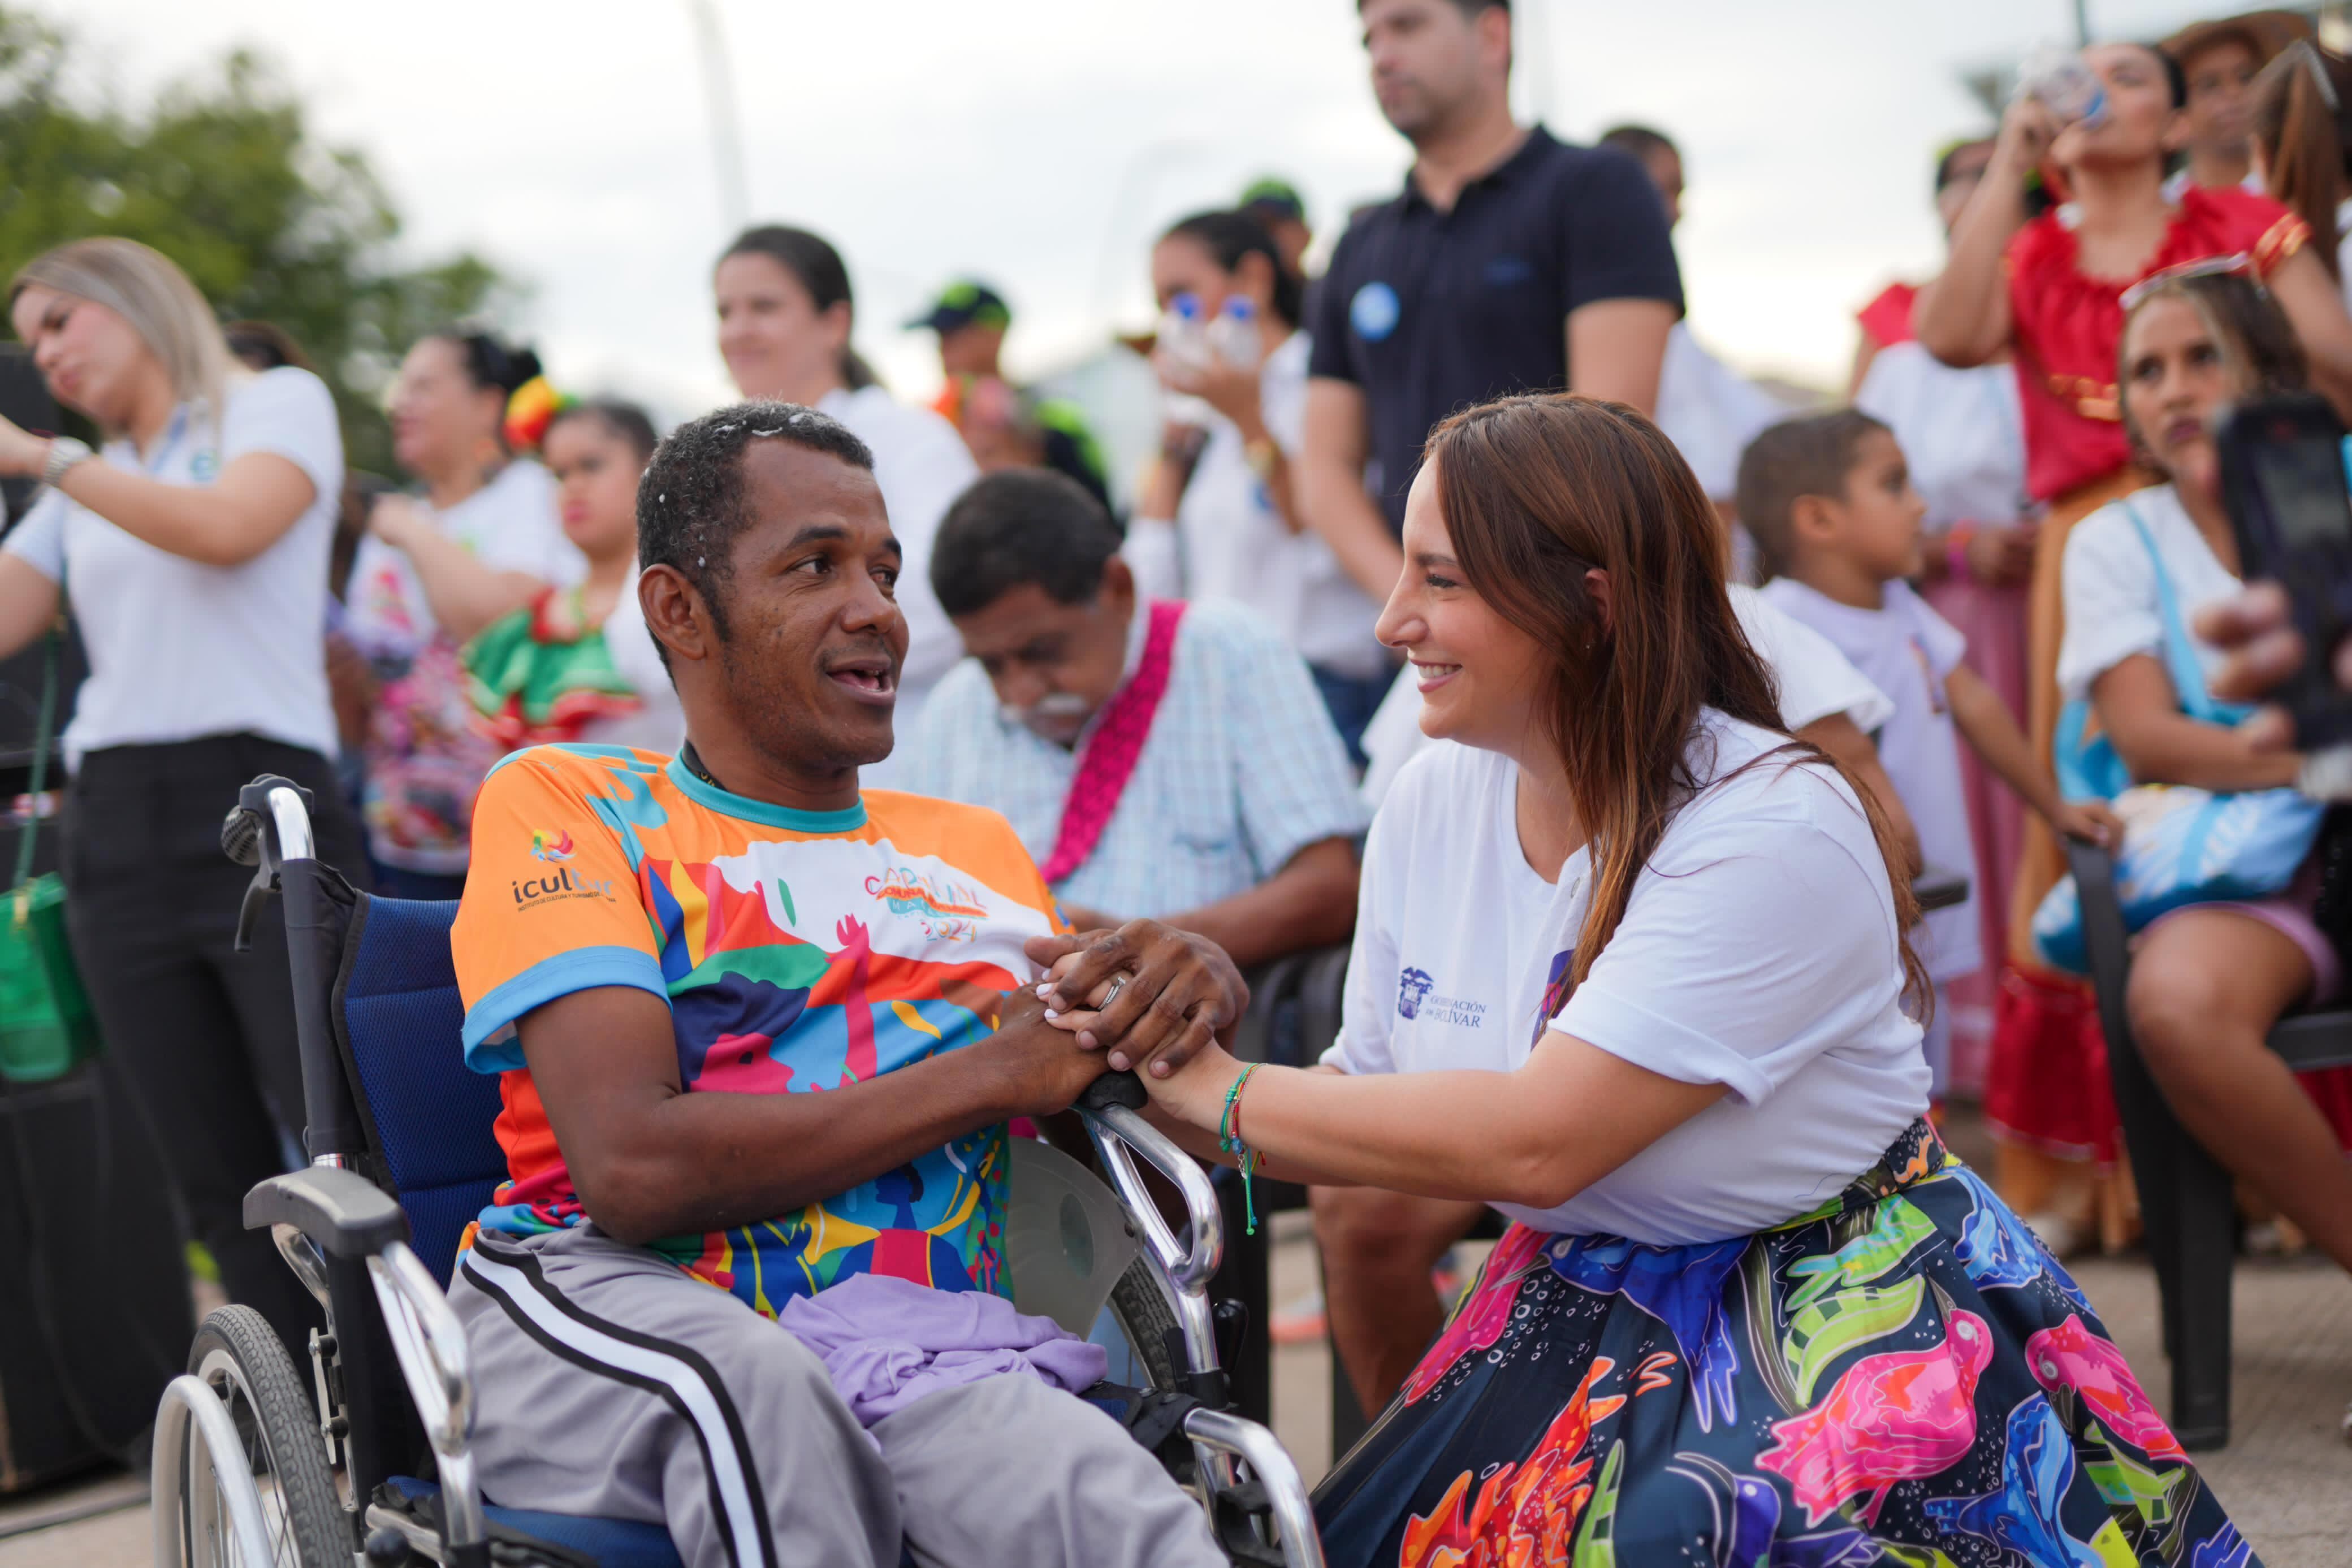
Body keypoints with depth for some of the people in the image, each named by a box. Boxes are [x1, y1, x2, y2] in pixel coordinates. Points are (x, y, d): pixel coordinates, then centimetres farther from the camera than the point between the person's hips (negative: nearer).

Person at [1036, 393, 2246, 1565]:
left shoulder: (1771, 829, -21)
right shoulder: (1431, 804, 1)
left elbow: (1533, 1142, -26)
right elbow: (1365, 1100, 9)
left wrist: (1225, 1094, -17)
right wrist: (1159, 1065, -9)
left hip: (1845, 1318, -6)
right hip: (1587, 1323, 7)